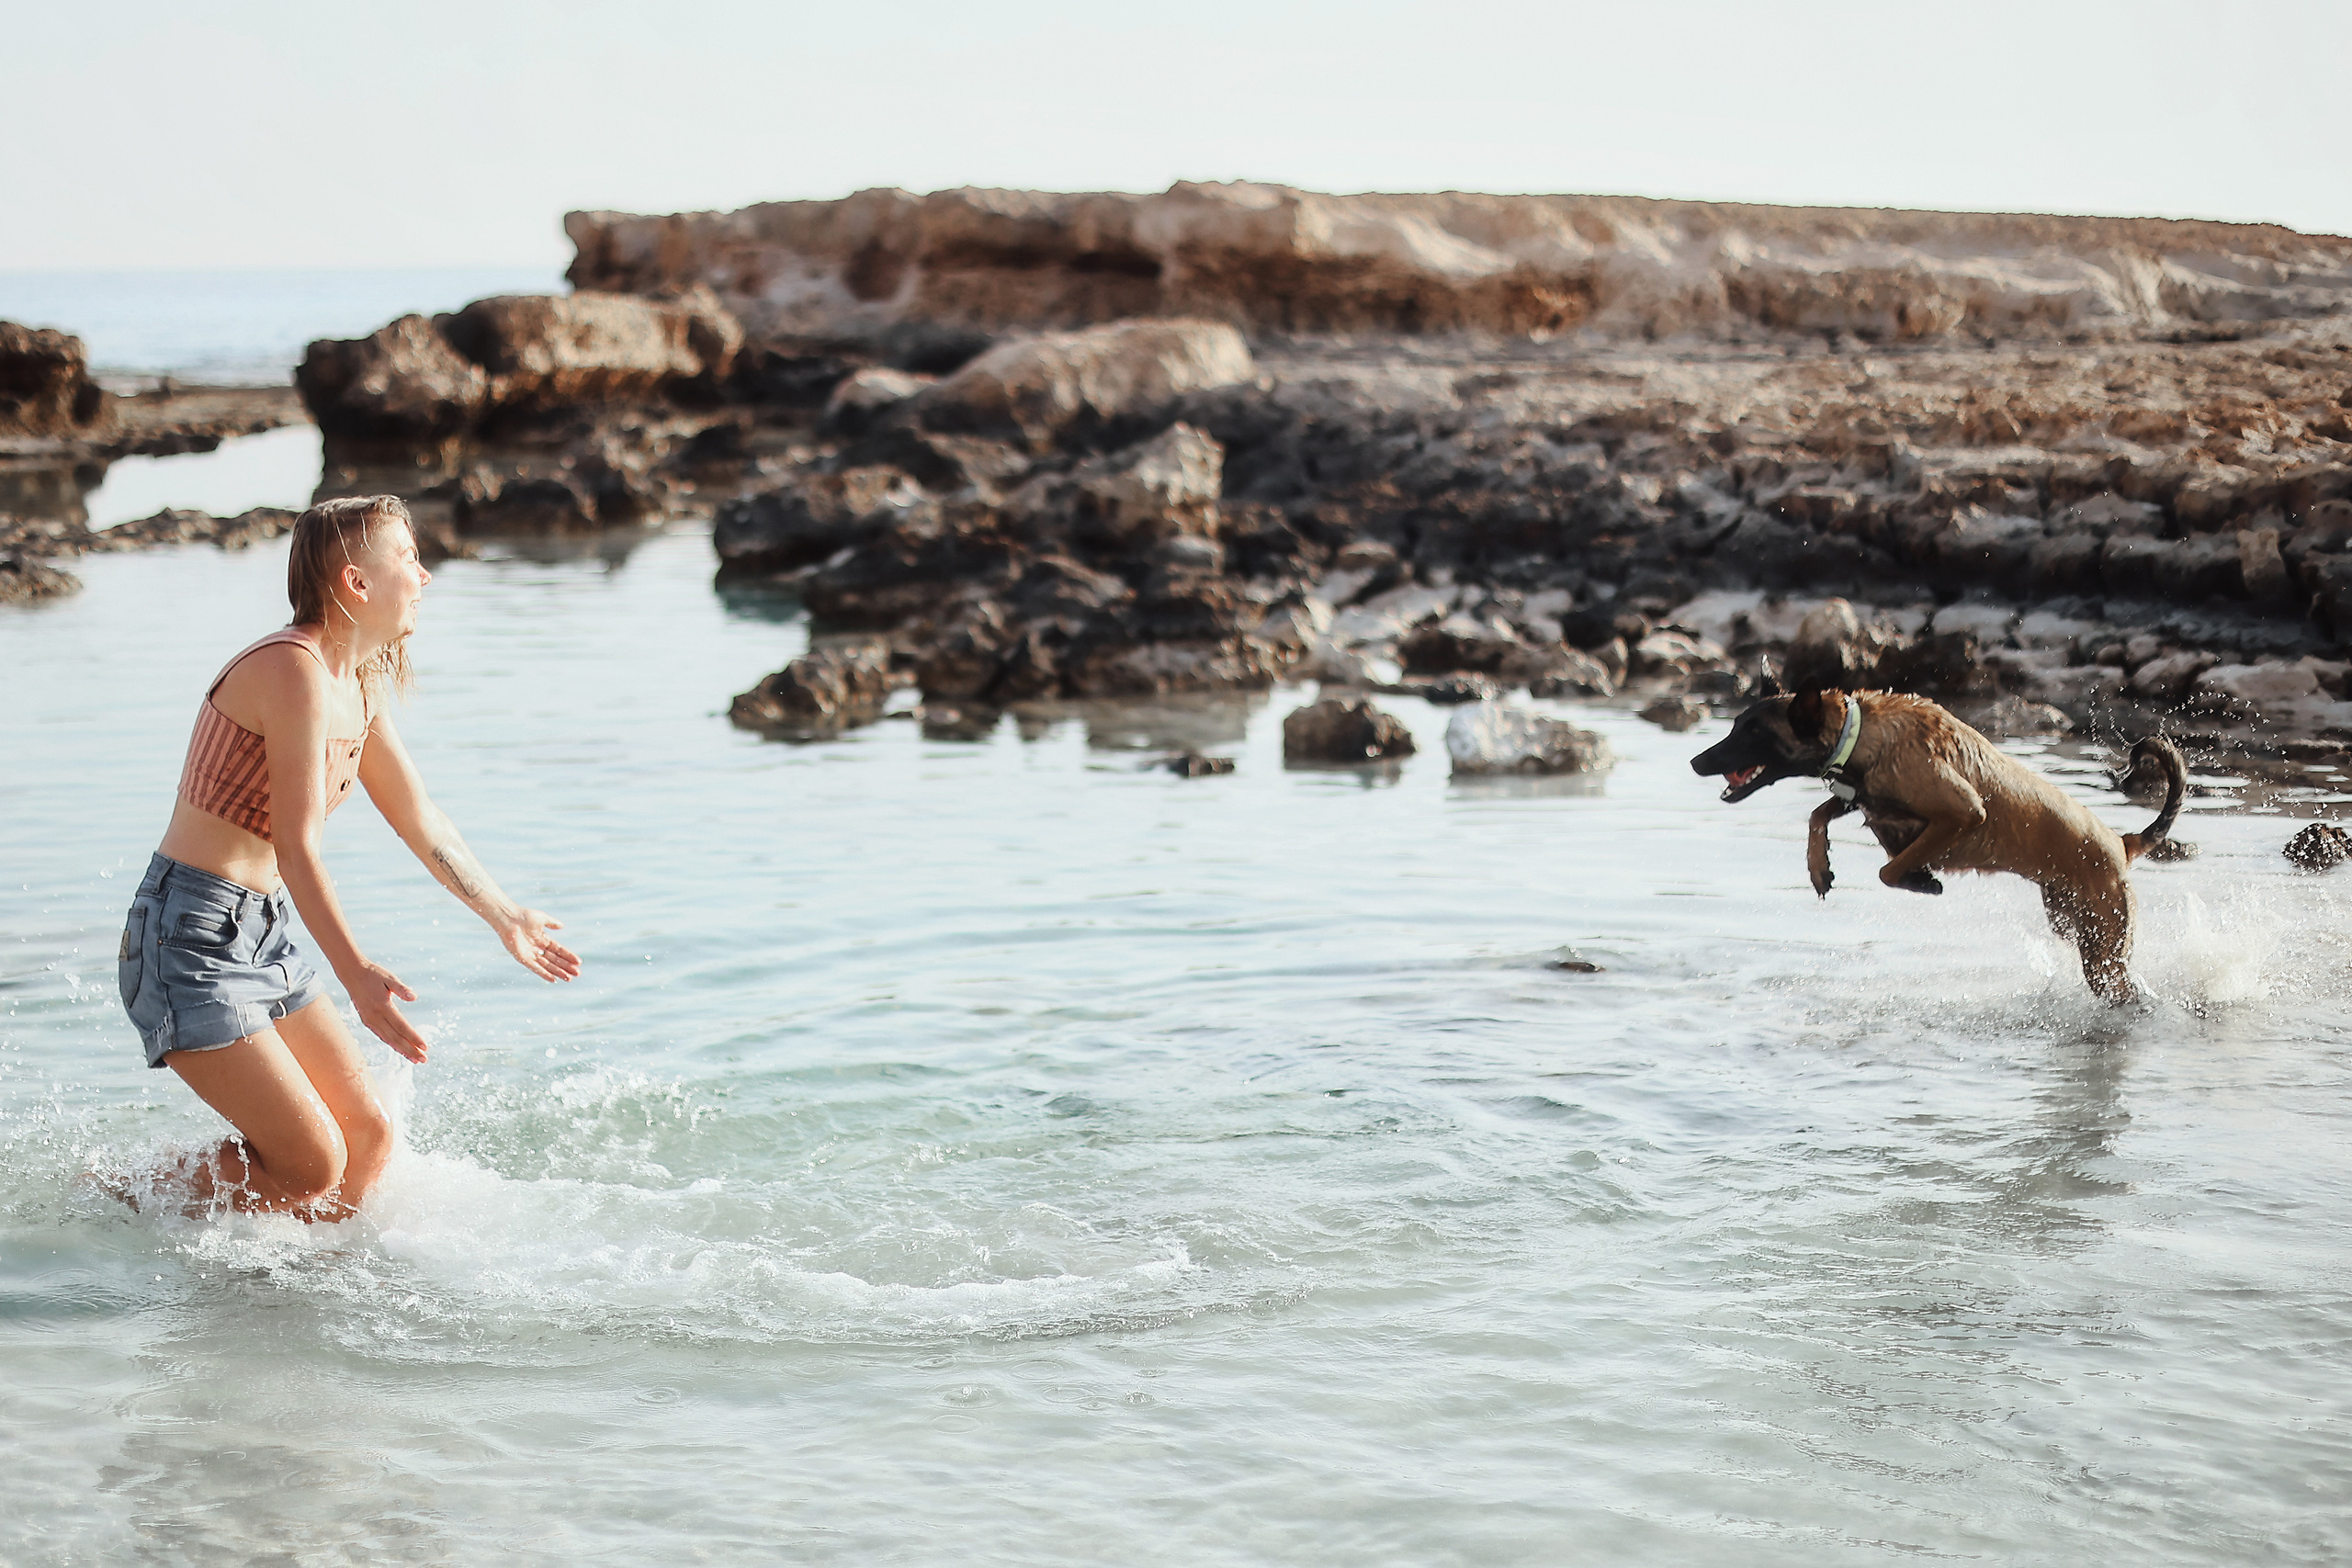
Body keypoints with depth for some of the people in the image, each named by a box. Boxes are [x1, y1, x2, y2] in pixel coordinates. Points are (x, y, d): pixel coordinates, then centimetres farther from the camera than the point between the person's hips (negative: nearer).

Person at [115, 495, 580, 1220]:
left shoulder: (359, 685, 10)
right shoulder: (294, 669, -19)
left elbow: (420, 820, 22)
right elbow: (296, 849, -24)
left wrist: (504, 917, 30)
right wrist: (357, 977, -32)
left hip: (260, 935, 9)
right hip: (190, 938, -9)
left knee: (368, 1138, 7)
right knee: (312, 1166, -9)